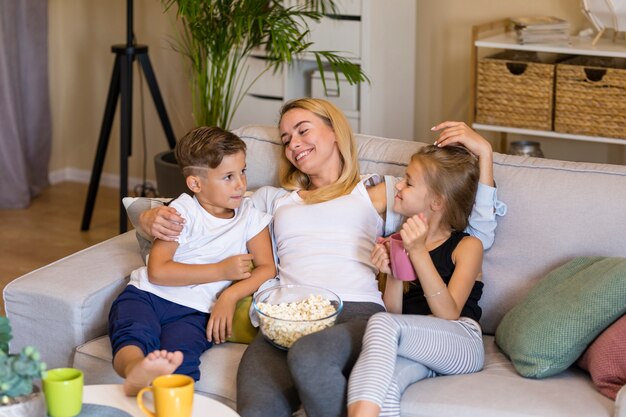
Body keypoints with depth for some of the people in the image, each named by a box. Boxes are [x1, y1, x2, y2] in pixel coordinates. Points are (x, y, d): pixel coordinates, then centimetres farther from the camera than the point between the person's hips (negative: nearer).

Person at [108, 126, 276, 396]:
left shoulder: (249, 215, 12)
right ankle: (137, 372, -69)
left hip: (194, 311, 2)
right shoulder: (182, 212, 2)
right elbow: (157, 271, -7)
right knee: (134, 336, -38)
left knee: (180, 354, -35)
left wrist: (231, 295, -14)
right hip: (147, 294, -2)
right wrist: (222, 271, -7)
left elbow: (267, 267, 6)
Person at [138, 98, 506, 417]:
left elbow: (479, 235, 21)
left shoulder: (380, 193, 26)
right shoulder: (273, 199, 35)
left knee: (309, 356, -40)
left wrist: (483, 152, 13)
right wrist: (155, 218, 8)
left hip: (356, 314, -1)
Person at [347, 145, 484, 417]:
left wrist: (419, 252, -15)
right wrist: (392, 273, -6)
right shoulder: (400, 243, 21)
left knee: (382, 324, -33)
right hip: (413, 352, 3)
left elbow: (449, 314, -9)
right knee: (382, 383, -36)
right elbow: (394, 311, 13)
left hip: (461, 346, -3)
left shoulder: (467, 246, 7)